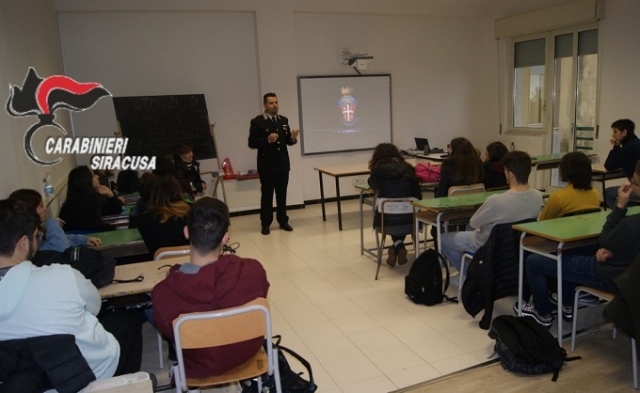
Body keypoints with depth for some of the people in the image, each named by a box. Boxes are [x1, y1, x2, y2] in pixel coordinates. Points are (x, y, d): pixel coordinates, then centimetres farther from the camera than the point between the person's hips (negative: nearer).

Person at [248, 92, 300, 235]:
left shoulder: (284, 120, 9)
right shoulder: (257, 121, -6)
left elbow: (288, 141, 10)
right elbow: (251, 143, -12)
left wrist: (293, 138, -12)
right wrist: (267, 140, -24)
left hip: (283, 164, 4)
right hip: (267, 165, -4)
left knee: (282, 194, 11)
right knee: (267, 195, 4)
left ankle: (283, 221, 21)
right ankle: (265, 224, 12)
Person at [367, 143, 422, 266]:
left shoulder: (377, 171, -2)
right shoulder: (408, 169, 3)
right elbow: (418, 195, 8)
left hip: (386, 219, -1)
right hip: (408, 218, 1)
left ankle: (397, 245, 16)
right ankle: (398, 247, 19)